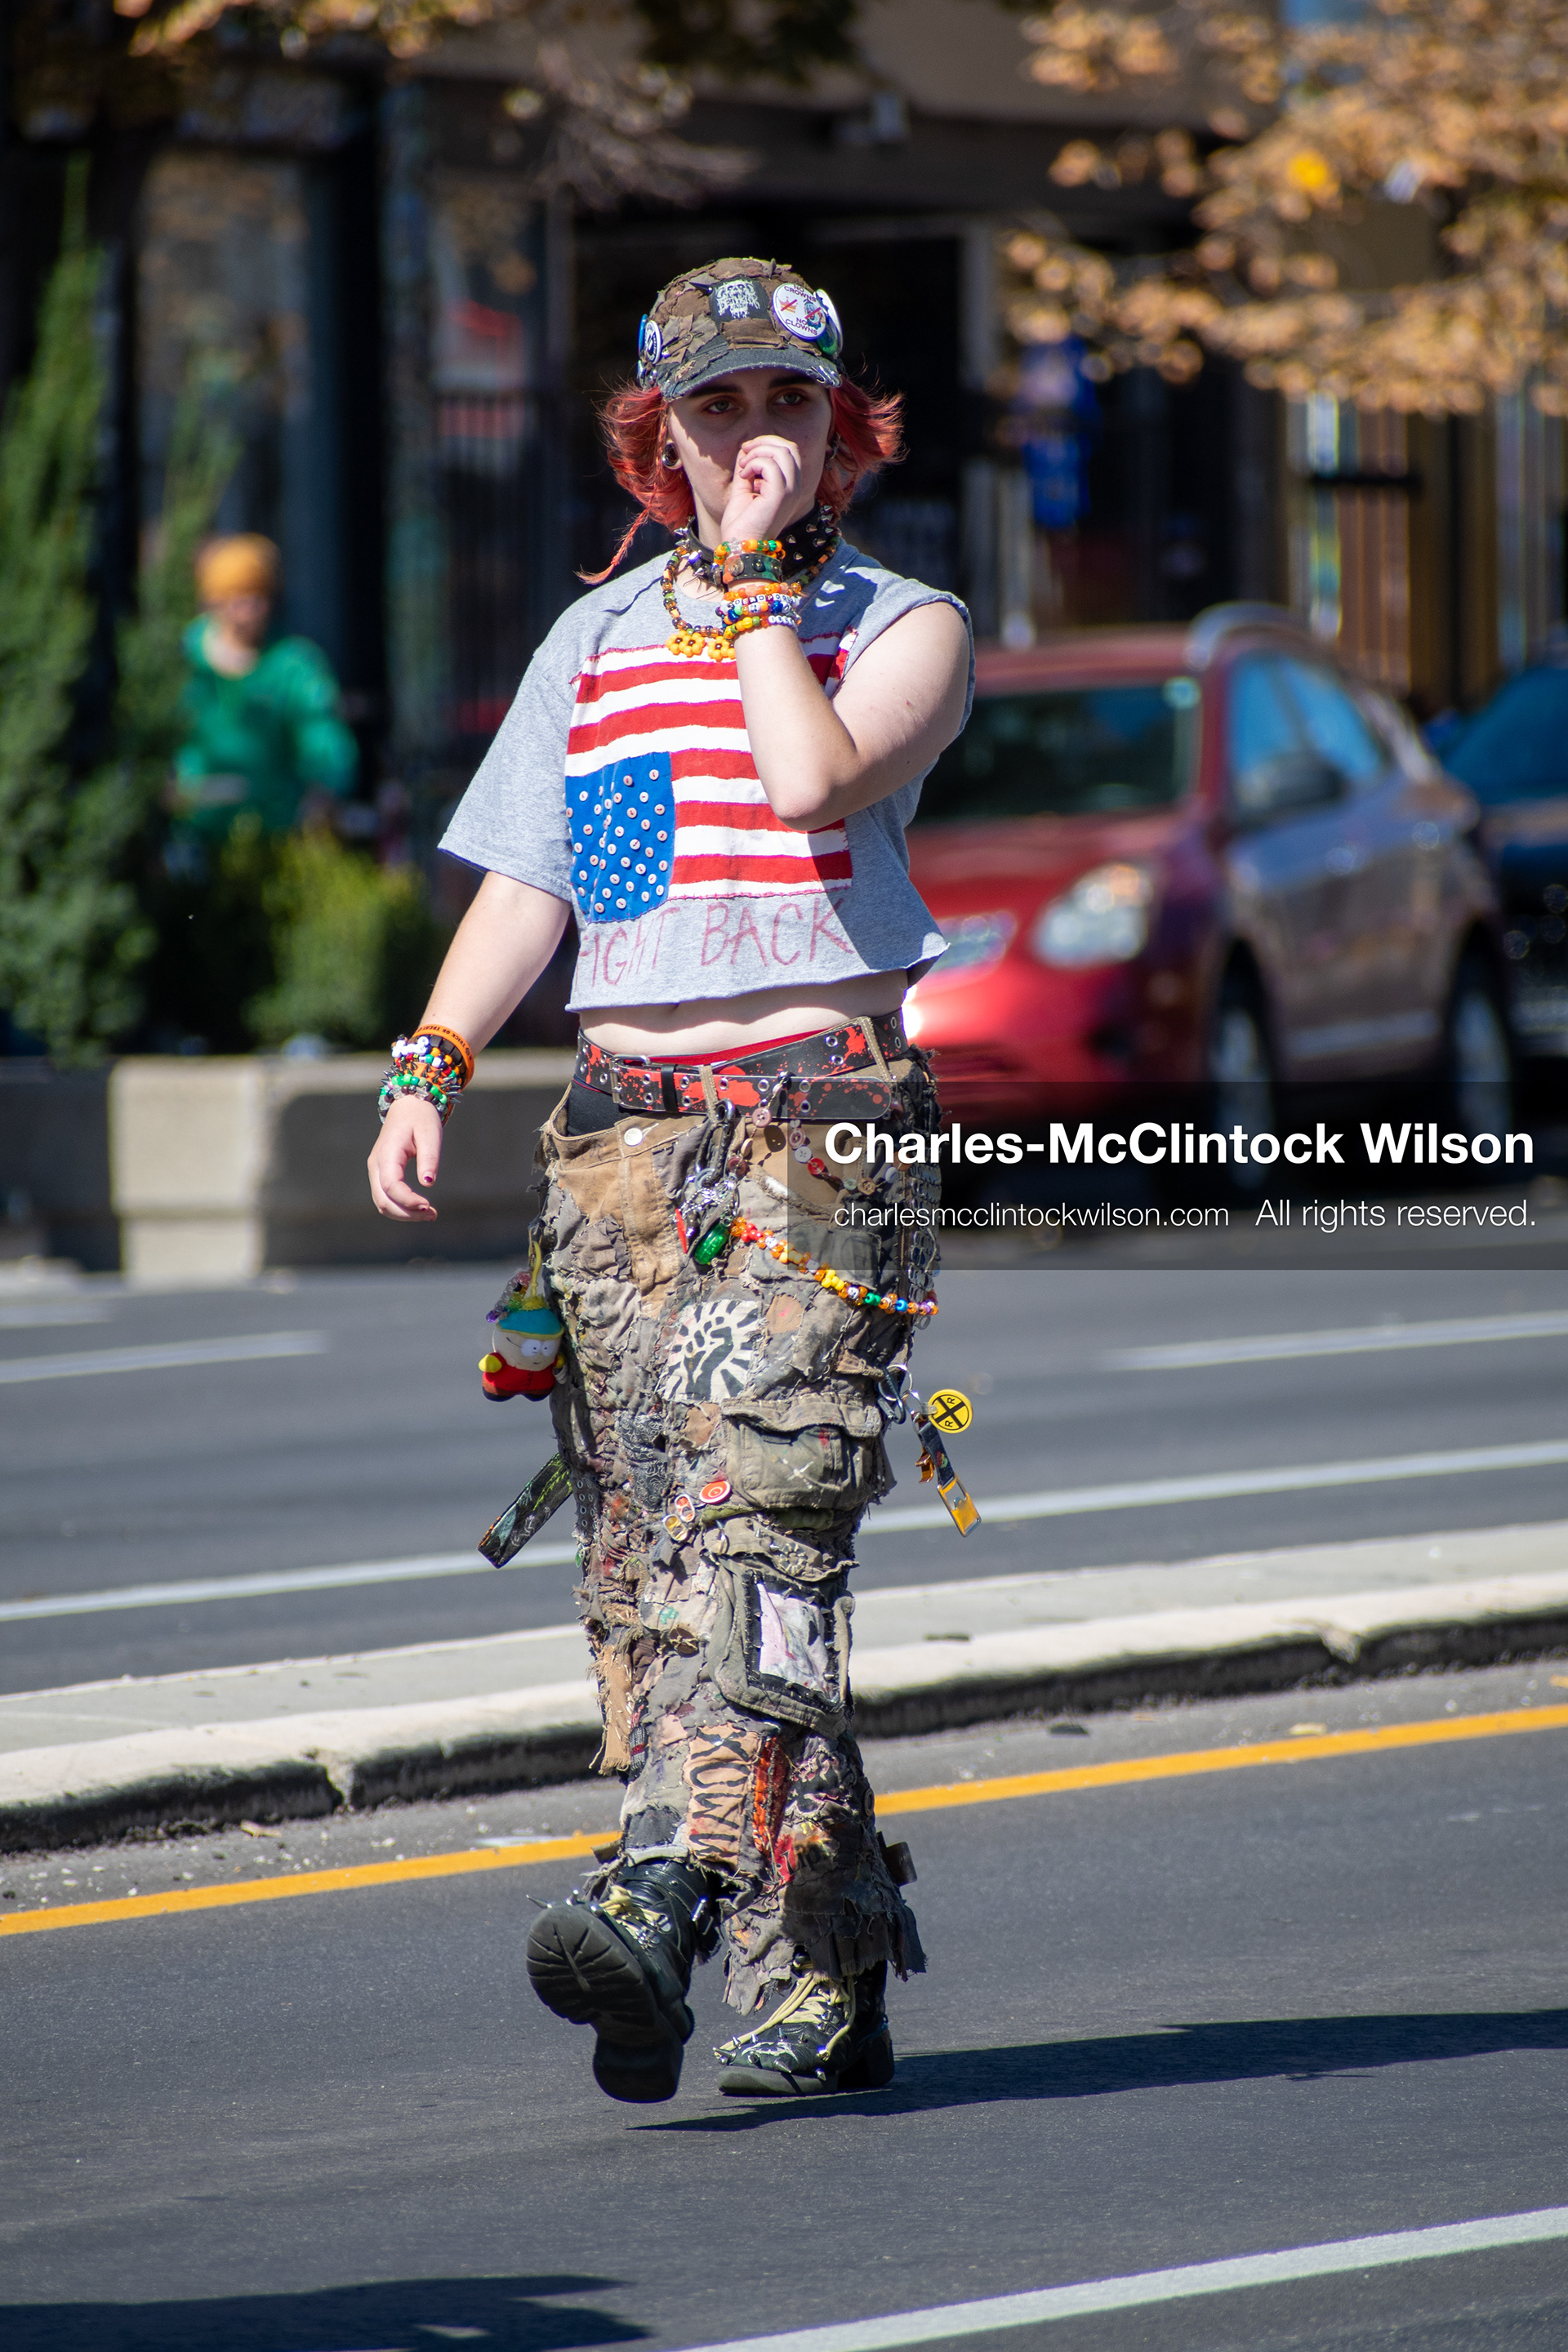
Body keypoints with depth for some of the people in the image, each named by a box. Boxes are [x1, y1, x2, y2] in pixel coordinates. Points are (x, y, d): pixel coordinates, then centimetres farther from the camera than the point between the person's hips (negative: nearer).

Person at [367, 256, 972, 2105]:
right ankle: (819, 1966, 4)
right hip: (625, 1121, 5)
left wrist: (757, 577, -6)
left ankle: (672, 1888, -34)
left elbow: (818, 780, -15)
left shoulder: (906, 626, 6)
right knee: (640, 1559, -1)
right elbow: (524, 885, 18)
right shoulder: (591, 639, 19)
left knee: (755, 1506, -20)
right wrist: (430, 1069, 4)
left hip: (819, 1117, -5)